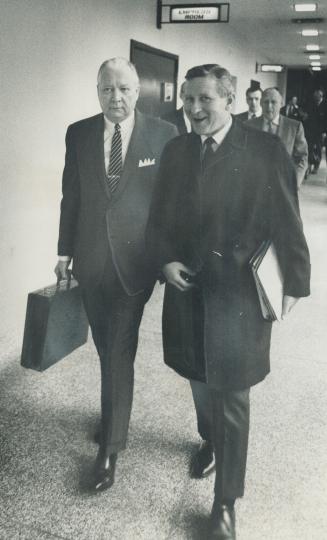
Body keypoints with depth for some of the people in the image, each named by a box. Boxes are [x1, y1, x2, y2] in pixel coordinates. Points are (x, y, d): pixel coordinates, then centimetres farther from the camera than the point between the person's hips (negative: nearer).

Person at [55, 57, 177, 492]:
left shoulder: (163, 134, -6)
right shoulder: (78, 134, 2)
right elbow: (71, 196, 7)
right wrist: (65, 250, 7)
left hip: (134, 260, -3)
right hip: (91, 259, 4)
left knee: (120, 354, 0)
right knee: (106, 349, 17)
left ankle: (110, 447, 14)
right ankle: (115, 413, 41)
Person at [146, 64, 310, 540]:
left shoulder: (266, 150, -9)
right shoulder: (175, 150, 4)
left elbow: (287, 223, -6)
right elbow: (158, 217, 9)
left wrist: (294, 283, -4)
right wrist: (165, 260, -6)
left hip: (238, 291, -4)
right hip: (187, 286, 4)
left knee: (231, 393, 4)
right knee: (199, 379, 21)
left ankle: (226, 500, 21)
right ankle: (209, 441, 51)